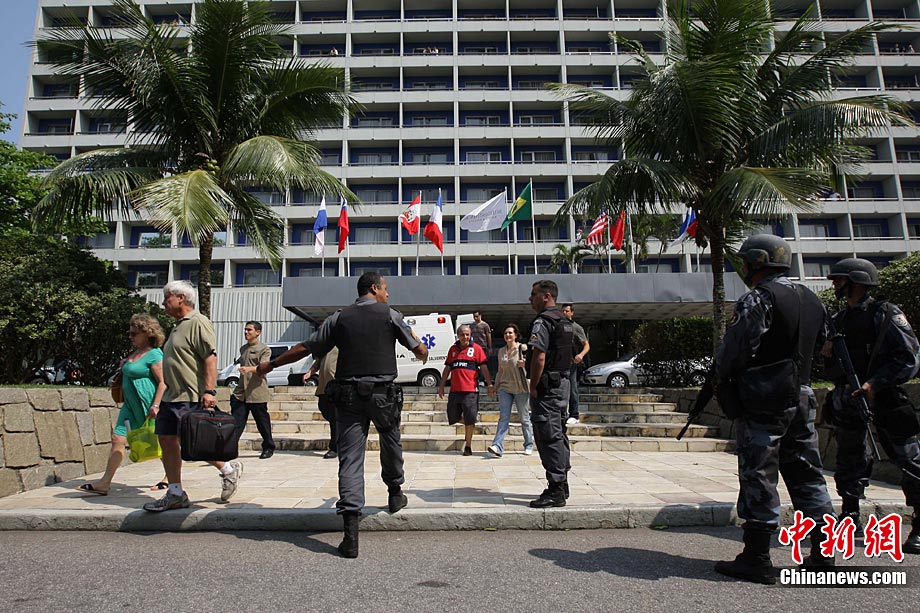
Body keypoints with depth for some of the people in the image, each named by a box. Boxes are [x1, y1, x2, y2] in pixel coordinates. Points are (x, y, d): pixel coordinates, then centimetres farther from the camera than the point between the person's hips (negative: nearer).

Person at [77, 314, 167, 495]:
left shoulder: (154, 354, -14)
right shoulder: (136, 352, 14)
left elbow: (163, 382, -19)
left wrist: (156, 405, -25)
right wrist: (125, 365, 10)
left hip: (147, 406, -9)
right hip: (131, 405, 9)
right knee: (118, 439, 2)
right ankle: (105, 482, 5)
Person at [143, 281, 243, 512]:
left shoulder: (198, 322, -10)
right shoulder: (178, 326, 20)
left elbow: (211, 358, -19)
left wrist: (209, 391, -26)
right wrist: (167, 391, 23)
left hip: (191, 398, -10)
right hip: (171, 397, 10)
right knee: (167, 441, 7)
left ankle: (229, 470, 13)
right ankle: (175, 494, 14)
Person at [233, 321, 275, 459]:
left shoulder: (264, 349, -4)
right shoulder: (243, 349, 18)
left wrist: (249, 369, -39)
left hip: (257, 393, -5)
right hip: (240, 393, 6)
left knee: (262, 423, 5)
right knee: (235, 422, -6)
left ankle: (269, 448, 22)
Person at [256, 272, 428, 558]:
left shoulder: (339, 318, 7)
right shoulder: (390, 315, 1)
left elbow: (304, 348, 9)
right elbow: (420, 350, 6)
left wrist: (270, 365, 22)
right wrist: (421, 352, 31)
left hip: (348, 397, 2)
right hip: (383, 394, -1)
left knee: (350, 459, -1)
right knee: (391, 442, 25)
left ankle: (351, 534, -6)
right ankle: (395, 493, 42)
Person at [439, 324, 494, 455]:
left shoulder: (476, 348, 2)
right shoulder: (453, 349, 13)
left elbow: (483, 368, 0)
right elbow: (447, 368, 18)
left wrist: (490, 385, -6)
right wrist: (441, 386, 15)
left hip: (470, 390, -4)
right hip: (454, 390, 4)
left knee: (469, 420, -1)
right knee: (453, 417, 7)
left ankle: (468, 447, 11)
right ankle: (468, 423, 36)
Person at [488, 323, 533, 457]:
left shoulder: (522, 348, -3)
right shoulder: (501, 351, 12)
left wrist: (525, 363, -21)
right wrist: (495, 386, 16)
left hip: (521, 388, -3)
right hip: (505, 388, 3)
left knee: (525, 418, 6)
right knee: (503, 417, -6)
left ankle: (529, 445, 20)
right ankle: (497, 446, -15)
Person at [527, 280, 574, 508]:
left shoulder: (543, 321, -14)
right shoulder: (565, 321, 16)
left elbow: (539, 357, -22)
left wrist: (533, 386, -14)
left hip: (547, 385, -10)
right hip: (563, 382, 10)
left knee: (548, 436, -8)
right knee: (559, 434, 15)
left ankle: (555, 491, -5)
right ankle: (562, 485, 23)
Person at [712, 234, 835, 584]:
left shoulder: (759, 298, -13)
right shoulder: (811, 300, 13)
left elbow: (734, 348, -16)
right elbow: (817, 346, 19)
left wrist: (719, 378, 0)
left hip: (762, 401, -8)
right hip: (801, 398, 8)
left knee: (758, 477, -2)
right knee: (807, 475, 14)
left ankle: (756, 560, 4)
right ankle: (823, 555, 21)